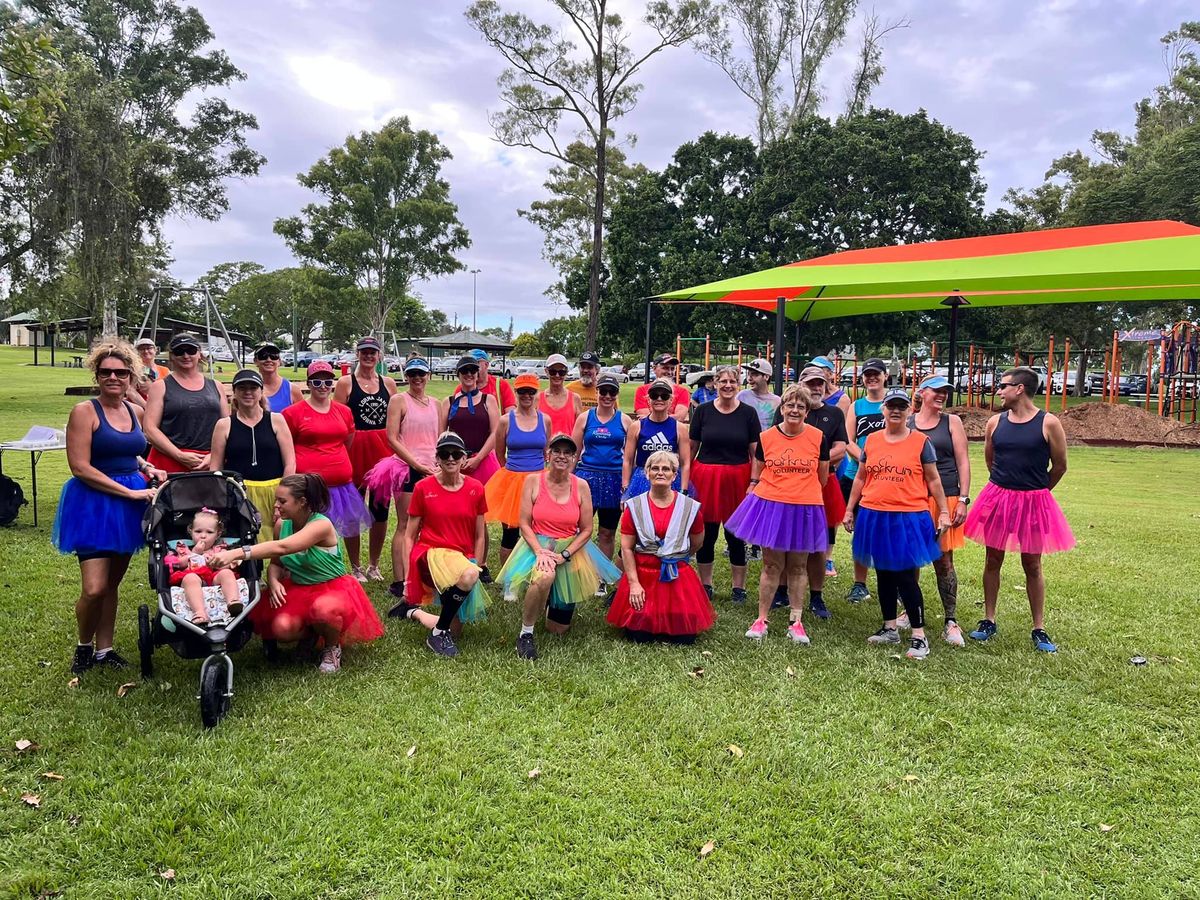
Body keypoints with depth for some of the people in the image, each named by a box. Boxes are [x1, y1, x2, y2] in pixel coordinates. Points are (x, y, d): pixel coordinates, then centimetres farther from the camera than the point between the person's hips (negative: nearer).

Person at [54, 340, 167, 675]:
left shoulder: (135, 411, 9)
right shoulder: (84, 411, -10)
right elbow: (80, 467, -16)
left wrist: (146, 468, 4)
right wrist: (128, 491, -17)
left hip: (128, 506, 6)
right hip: (94, 503, -6)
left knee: (112, 584, 13)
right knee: (94, 588, -10)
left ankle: (104, 650, 26)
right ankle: (84, 646, 16)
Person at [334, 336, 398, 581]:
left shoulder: (388, 383, 10)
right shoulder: (345, 382, 1)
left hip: (382, 451, 3)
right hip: (355, 450, -3)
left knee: (381, 509, 6)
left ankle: (374, 565, 22)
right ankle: (355, 567, 17)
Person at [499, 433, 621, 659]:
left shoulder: (581, 486, -4)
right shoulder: (533, 480, -7)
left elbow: (586, 530, -2)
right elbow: (524, 524, -7)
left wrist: (564, 555, -14)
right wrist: (540, 551, -21)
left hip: (571, 549, 2)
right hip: (538, 545, -2)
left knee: (557, 628, 7)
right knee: (544, 577, -41)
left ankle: (552, 603, 45)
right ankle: (525, 634, -18)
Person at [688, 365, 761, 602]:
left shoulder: (748, 413, 2)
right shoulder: (703, 411, 3)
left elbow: (756, 452, 2)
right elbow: (691, 448, 7)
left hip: (737, 479, -1)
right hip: (705, 478, 1)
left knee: (736, 535, 5)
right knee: (706, 534, 7)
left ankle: (739, 587, 19)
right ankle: (705, 585, 22)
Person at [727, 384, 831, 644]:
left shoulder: (818, 437, -3)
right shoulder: (766, 437, -1)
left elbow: (822, 477, 7)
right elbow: (757, 474, 11)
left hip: (805, 509, 0)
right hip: (770, 506, 0)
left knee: (797, 567, 10)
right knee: (772, 566, 6)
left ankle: (796, 622, 19)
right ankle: (761, 620, 16)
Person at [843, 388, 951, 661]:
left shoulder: (920, 441, -2)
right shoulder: (871, 440, 7)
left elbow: (933, 479, 3)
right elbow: (860, 478, 14)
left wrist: (943, 511, -2)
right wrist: (850, 509, 13)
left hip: (908, 518, -4)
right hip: (875, 516, 4)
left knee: (905, 577, -5)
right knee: (883, 574, 13)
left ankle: (919, 636, 5)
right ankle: (890, 628, 25)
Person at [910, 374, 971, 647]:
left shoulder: (952, 422, 6)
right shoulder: (906, 423, 7)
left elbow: (963, 462, 3)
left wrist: (963, 500, -4)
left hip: (945, 499, -1)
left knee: (943, 560, -2)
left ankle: (951, 621, 7)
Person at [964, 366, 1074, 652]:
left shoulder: (1049, 423, -9)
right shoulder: (995, 422, 2)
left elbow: (1059, 466, 1)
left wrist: (1037, 490, 12)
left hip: (1034, 502, -3)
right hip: (997, 497, 3)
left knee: (1032, 566, 7)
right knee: (993, 561, 9)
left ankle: (1039, 629, 18)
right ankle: (988, 621, 20)